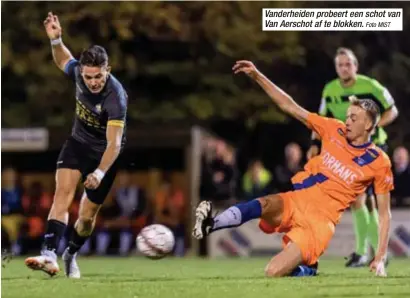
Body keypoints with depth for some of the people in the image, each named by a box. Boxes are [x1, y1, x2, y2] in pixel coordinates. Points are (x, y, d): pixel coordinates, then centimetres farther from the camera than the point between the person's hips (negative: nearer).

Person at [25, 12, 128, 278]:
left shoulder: (116, 97, -33)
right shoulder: (78, 72, -16)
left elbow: (114, 143, -36)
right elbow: (63, 60, 11)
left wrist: (100, 172, -50)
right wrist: (56, 40, -8)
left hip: (105, 154, -3)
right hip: (78, 143, 3)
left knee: (88, 215, 5)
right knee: (63, 192, -21)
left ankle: (71, 255, 36)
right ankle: (50, 256, -34)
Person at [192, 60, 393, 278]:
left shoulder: (379, 162, -3)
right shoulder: (334, 130, 7)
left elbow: (384, 213, 2)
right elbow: (290, 107, 7)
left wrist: (380, 258, -5)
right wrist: (257, 76, -1)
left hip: (320, 220, -3)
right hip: (296, 202, 3)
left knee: (273, 272, -21)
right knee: (266, 205, -34)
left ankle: (305, 269, 11)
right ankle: (209, 225, -51)